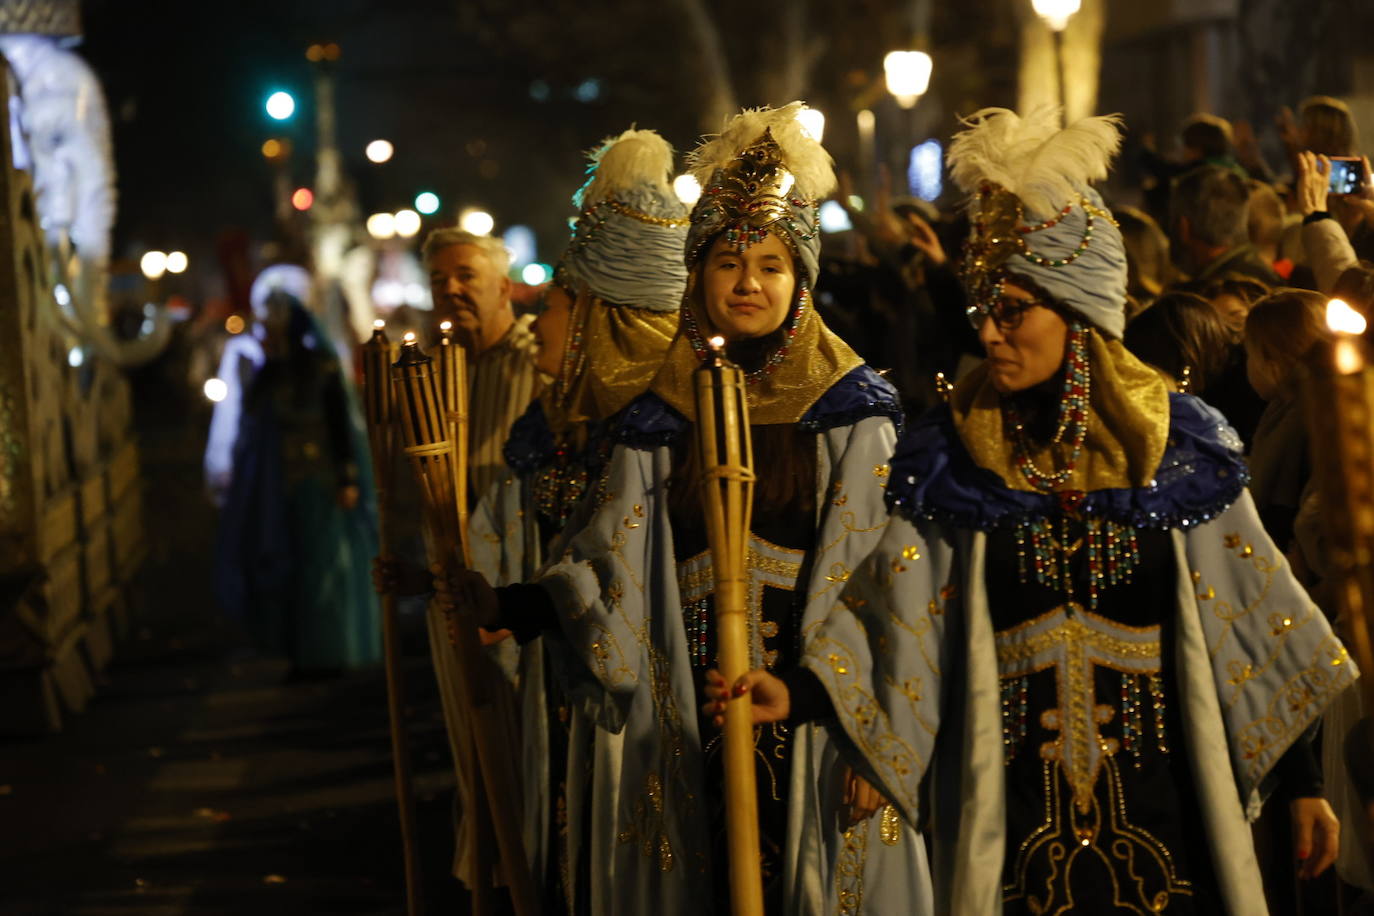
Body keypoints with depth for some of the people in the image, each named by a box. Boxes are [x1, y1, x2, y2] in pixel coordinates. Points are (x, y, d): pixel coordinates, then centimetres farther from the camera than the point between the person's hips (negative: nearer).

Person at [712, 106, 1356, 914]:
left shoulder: (1179, 449, -1)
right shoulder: (954, 460, 0)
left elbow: (1253, 629, 2)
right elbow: (892, 620, -5)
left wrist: (1303, 782, 3)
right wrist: (799, 693, -21)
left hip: (1161, 804, 0)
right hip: (1012, 810, 0)